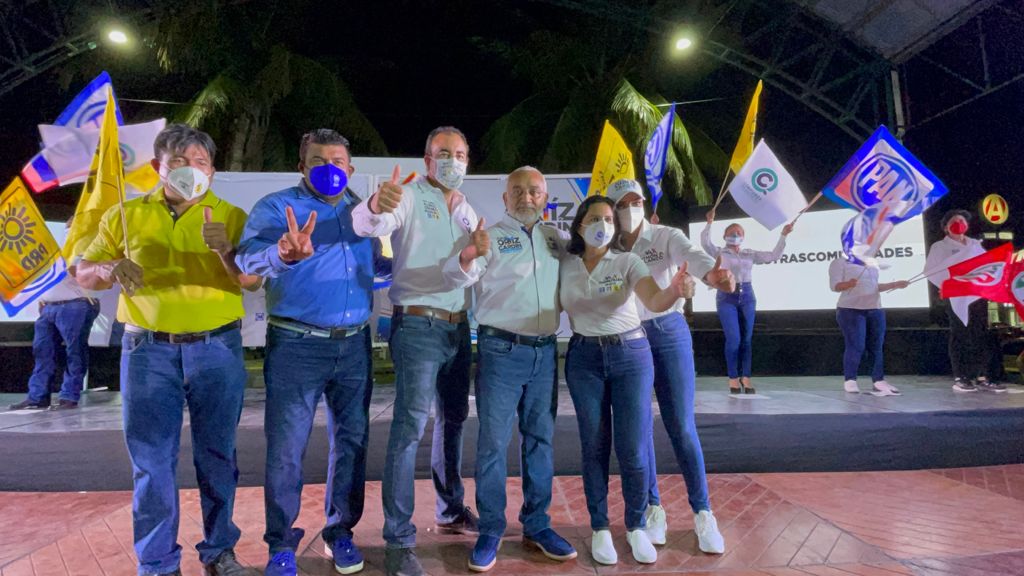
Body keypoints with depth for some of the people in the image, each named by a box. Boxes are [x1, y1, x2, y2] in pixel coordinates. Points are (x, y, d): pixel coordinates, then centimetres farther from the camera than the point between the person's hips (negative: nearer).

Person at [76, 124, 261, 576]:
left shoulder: (230, 216, 3)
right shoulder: (126, 216, 9)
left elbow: (252, 281, -6)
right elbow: (84, 275, 14)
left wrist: (225, 250, -25)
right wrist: (109, 269, -8)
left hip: (216, 349, -1)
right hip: (148, 350, 1)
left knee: (216, 455, 8)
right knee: (152, 459, 6)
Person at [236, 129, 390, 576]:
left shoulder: (362, 211, 11)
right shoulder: (276, 206, -4)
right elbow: (249, 256, -23)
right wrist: (283, 255, -42)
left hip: (355, 344, 5)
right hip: (297, 344, -4)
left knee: (352, 440, 11)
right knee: (285, 448, 2)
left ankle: (340, 531, 28)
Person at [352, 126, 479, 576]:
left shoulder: (467, 210, 16)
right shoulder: (410, 197, -6)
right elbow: (367, 225, -24)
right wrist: (375, 205, -48)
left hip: (459, 326, 7)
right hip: (418, 325, -7)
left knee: (453, 418, 15)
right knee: (410, 424, -12)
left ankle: (451, 511, 32)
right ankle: (398, 539, -4)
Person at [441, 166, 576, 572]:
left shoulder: (556, 238, 12)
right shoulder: (491, 235, 0)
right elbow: (456, 276, -13)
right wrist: (469, 256, -35)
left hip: (545, 351, 4)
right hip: (501, 349, -4)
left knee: (540, 439, 11)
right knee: (493, 442, -1)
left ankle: (536, 526, 23)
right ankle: (490, 531, 12)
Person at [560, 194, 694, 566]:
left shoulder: (628, 262, -5)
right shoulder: (565, 267, 2)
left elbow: (654, 301, -22)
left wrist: (675, 290, -42)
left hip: (631, 355, -1)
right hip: (584, 358, 1)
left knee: (633, 448, -1)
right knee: (594, 446, 6)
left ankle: (636, 526, 21)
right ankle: (600, 528, 22)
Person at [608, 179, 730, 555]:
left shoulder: (667, 236, -3)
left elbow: (692, 255, -25)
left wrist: (711, 273, -47)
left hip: (669, 332, -2)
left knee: (682, 427, -2)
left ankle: (702, 513, 13)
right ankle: (653, 508, 22)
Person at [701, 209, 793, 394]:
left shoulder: (750, 254, 13)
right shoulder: (719, 253, 4)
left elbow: (773, 256, 10)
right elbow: (705, 243, -13)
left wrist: (783, 236, 5)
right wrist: (709, 223, -20)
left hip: (747, 296, 4)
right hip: (727, 297, -4)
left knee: (746, 339, 4)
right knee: (734, 339, -10)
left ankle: (745, 378, 11)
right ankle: (733, 378, 1)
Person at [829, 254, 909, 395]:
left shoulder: (871, 264, 19)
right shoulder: (840, 262, -3)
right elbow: (834, 285, -12)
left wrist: (895, 285, 21)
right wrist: (848, 284, -32)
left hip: (875, 310, 7)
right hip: (851, 310, -7)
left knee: (876, 346, 5)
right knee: (855, 346, -10)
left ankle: (878, 380, 11)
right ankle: (850, 380, -1)